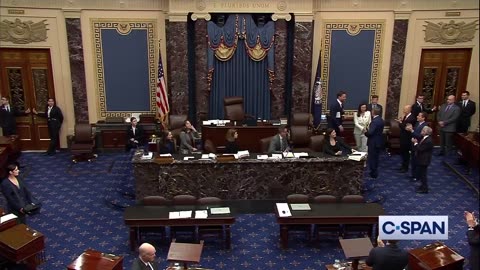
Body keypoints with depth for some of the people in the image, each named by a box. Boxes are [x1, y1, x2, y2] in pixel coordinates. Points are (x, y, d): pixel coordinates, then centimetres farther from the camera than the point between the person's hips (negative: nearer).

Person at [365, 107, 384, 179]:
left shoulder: (374, 121, -23)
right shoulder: (381, 120, 6)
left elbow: (370, 132, -29)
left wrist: (366, 132, -9)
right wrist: (368, 130, 7)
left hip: (373, 142, -9)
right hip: (379, 142, 9)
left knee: (372, 158, 2)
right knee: (376, 158, 19)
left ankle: (373, 173, 6)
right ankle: (375, 172, 29)